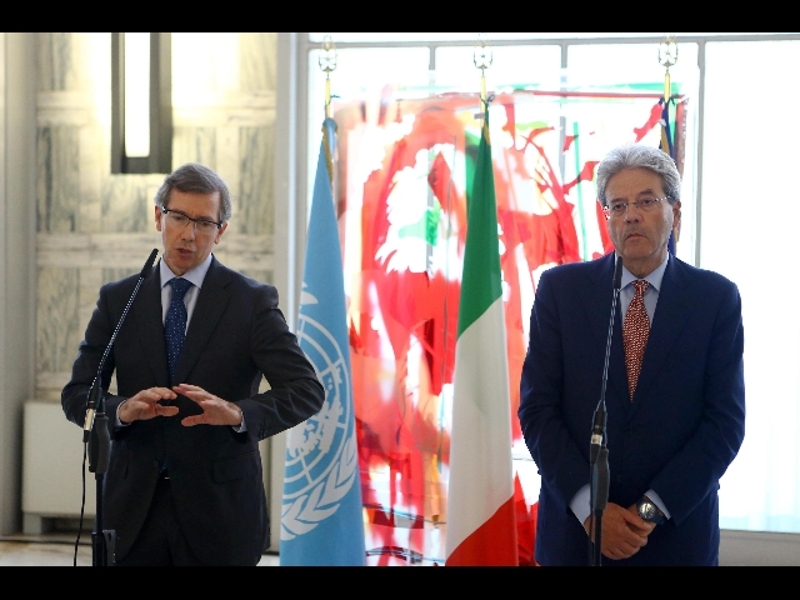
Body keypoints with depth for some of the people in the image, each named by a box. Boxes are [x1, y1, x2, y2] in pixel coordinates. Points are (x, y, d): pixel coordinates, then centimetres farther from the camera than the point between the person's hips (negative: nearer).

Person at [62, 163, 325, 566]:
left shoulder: (252, 301, -2)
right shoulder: (117, 300, 6)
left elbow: (306, 390, -9)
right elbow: (77, 395, 4)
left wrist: (237, 412, -27)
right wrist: (123, 409, -18)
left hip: (220, 510, -2)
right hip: (134, 508, 2)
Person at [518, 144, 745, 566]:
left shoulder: (717, 298, -2)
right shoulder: (560, 289, -1)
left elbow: (725, 420, -5)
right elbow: (537, 408, -4)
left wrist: (654, 509, -13)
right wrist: (589, 507, -14)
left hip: (677, 530, 0)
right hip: (574, 525, 0)